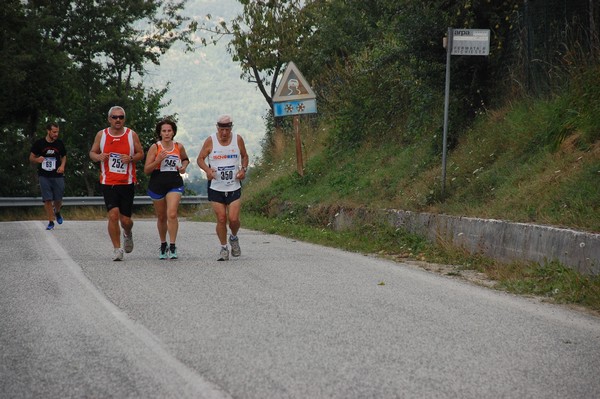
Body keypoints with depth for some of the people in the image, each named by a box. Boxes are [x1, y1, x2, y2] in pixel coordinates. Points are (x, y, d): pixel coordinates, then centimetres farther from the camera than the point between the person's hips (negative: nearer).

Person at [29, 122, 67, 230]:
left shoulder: (60, 143, 3)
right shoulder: (39, 143, -2)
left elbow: (64, 157, 17)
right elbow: (31, 158, 5)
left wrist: (62, 166, -3)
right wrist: (37, 159, -18)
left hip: (57, 175, 1)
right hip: (44, 176, -1)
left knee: (58, 200, 2)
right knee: (47, 200, -6)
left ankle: (57, 212, 35)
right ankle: (51, 222, 4)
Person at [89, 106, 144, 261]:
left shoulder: (132, 135, 2)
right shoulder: (101, 135, 3)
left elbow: (141, 154, 8)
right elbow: (92, 152, 13)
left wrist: (131, 158, -13)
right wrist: (98, 157, -10)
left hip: (127, 183, 0)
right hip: (108, 183, 0)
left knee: (125, 220, 3)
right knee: (113, 215, -15)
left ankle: (128, 234, 40)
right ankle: (117, 249, -3)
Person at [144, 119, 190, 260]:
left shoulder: (179, 147, 4)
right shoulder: (155, 147, -3)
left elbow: (185, 159, 26)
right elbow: (146, 170, -5)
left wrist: (183, 167, 4)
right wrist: (158, 160, -20)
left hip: (175, 184, 0)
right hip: (157, 184, 0)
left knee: (172, 214, -18)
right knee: (161, 217, 12)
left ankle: (172, 247, -14)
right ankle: (163, 245, 32)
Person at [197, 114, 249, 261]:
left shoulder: (238, 139, 1)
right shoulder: (210, 141, -4)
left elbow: (244, 156, 16)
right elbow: (200, 159, 3)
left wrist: (243, 169, -3)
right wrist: (207, 169, -17)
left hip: (234, 187, 1)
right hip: (216, 187, -1)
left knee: (233, 218, -8)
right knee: (221, 219, -2)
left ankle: (234, 238, 24)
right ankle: (223, 248, 15)